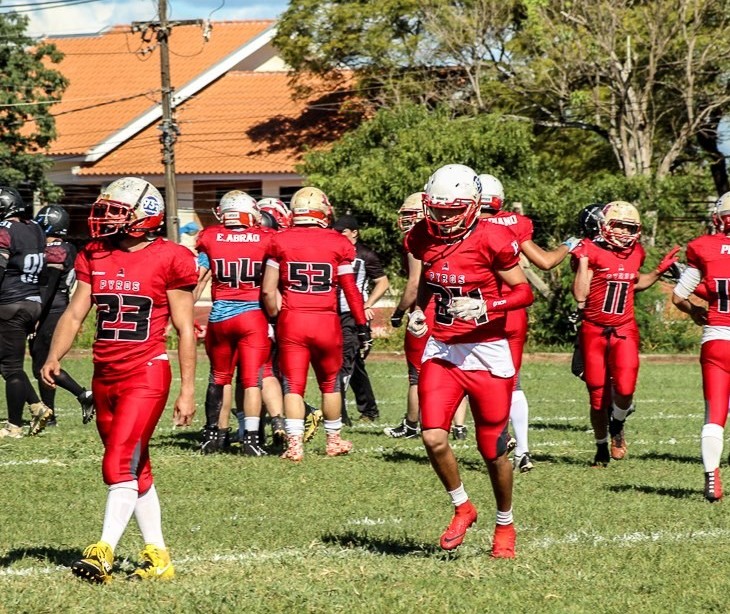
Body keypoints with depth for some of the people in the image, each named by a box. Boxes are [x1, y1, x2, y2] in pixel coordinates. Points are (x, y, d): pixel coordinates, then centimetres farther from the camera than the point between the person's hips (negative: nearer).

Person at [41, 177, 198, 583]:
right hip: (105, 375, 6)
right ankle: (158, 555, 18)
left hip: (147, 373, -6)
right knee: (136, 469, 11)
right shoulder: (95, 257, 9)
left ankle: (104, 552, -18)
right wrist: (54, 358, -9)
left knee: (121, 464, -15)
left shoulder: (170, 260, -7)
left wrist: (188, 390, -4)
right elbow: (75, 313, 8)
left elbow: (185, 329, -4)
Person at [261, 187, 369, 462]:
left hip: (291, 322, 0)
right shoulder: (338, 243, -2)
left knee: (293, 385, 3)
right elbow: (350, 290, 1)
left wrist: (277, 318, 14)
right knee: (330, 384, 17)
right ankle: (334, 440, 26)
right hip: (326, 321, 0)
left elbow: (269, 290, 0)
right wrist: (362, 325, 9)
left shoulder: (280, 241, -1)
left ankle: (294, 443, -6)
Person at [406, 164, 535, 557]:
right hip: (441, 351, 4)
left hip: (487, 354, -4)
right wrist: (419, 310, 3)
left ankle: (505, 525, 29)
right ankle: (462, 508, 13)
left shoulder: (491, 241, -13)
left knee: (493, 450, 6)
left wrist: (485, 307, -23)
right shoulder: (422, 239, 3)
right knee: (433, 437, -13)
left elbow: (523, 292, -8)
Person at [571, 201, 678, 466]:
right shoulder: (591, 251, -11)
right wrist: (583, 262, -20)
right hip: (594, 330, -3)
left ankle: (617, 425, 16)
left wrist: (660, 271, 16)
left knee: (624, 389, -17)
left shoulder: (635, 253, 6)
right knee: (598, 396, 4)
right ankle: (601, 446, 25)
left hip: (624, 330, 3)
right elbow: (580, 296, -16)